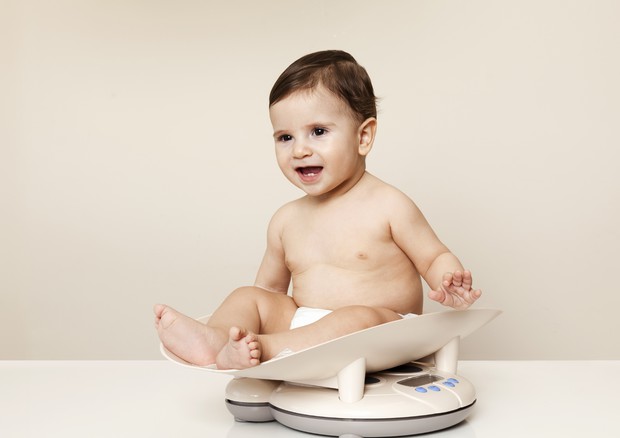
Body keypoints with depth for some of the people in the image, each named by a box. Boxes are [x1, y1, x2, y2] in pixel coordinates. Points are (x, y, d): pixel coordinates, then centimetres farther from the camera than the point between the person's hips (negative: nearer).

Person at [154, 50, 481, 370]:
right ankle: (215, 336, -37)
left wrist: (449, 287, -21)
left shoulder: (389, 206, -6)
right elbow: (271, 286, 20)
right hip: (298, 325, 5)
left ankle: (259, 347, -39)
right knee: (246, 297, -8)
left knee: (359, 319, -35)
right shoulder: (286, 219, 10)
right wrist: (228, 323, 8)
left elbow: (435, 258, 1)